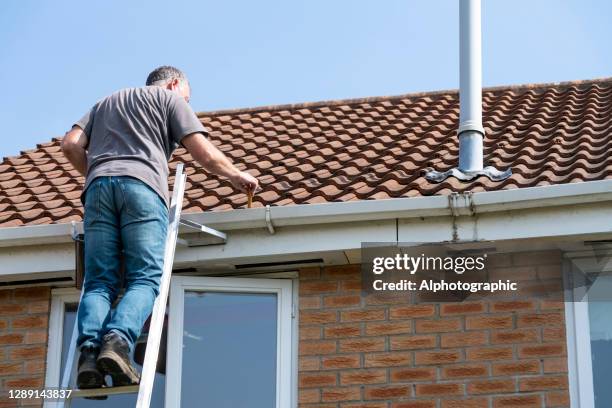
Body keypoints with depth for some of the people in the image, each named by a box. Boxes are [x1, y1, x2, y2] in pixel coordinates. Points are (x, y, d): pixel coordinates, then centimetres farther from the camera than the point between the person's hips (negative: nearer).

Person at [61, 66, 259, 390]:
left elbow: (71, 146, 20)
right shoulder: (170, 98, 22)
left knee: (99, 282, -2)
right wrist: (237, 175, 26)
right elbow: (205, 154, 10)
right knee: (145, 280, -9)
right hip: (142, 185, -4)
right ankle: (118, 340, -34)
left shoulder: (105, 102, 35)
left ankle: (88, 349, -25)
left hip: (98, 185, 4)